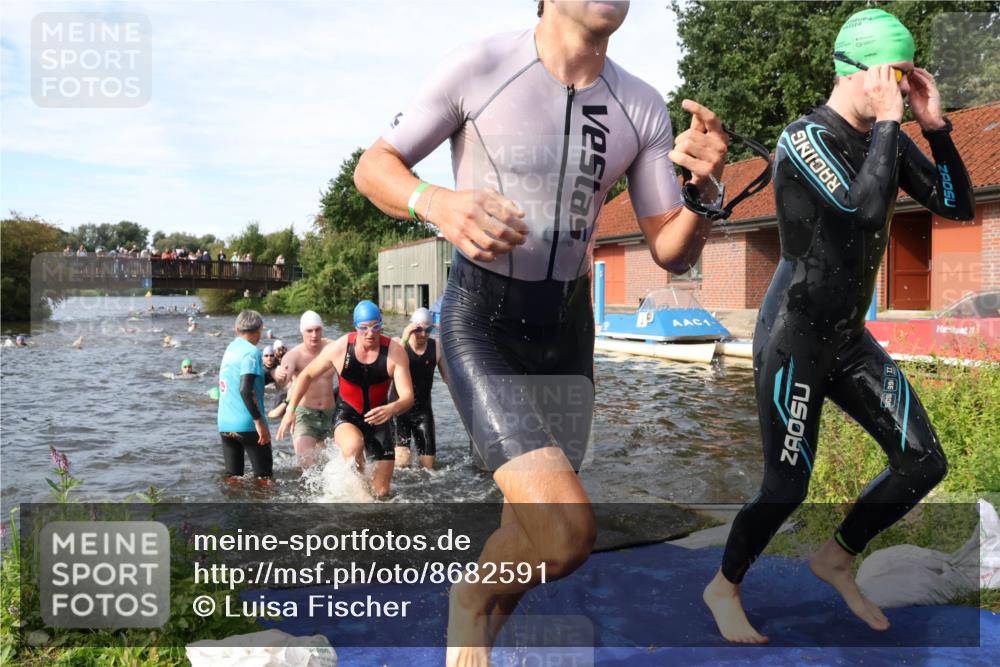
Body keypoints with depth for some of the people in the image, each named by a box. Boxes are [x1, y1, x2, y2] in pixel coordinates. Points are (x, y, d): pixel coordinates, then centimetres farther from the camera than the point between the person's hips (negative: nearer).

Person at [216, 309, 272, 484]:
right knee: (264, 476, 3)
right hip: (247, 424, -7)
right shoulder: (251, 351, -12)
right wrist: (259, 421, -21)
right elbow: (245, 389, -23)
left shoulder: (230, 349, 13)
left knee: (233, 476, 12)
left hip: (225, 424, 7)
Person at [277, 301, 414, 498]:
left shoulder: (395, 352, -18)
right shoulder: (339, 348, -16)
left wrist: (392, 409, -46)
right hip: (347, 416, -1)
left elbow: (408, 397, -24)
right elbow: (307, 375, 1)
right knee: (353, 446, -38)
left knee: (381, 492, 1)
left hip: (379, 418, 1)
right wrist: (290, 410, -4)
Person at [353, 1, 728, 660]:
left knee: (534, 534, 13)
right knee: (568, 530, -22)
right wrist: (435, 203, -24)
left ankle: (475, 636, 42)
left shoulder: (644, 108, 0)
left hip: (567, 327, 5)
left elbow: (673, 253, 4)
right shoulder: (479, 68, -11)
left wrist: (706, 189, -17)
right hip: (480, 317, -5)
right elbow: (373, 166, -2)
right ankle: (472, 599, 11)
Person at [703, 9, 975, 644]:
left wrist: (935, 125, -7)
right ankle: (723, 588, 25)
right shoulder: (804, 138, -17)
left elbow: (959, 206, 4)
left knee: (925, 463, 4)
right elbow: (865, 211, -32)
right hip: (794, 339, -7)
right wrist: (888, 121, -22)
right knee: (787, 488, -1)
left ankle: (836, 559, 26)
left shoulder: (886, 137, 6)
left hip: (851, 337, 8)